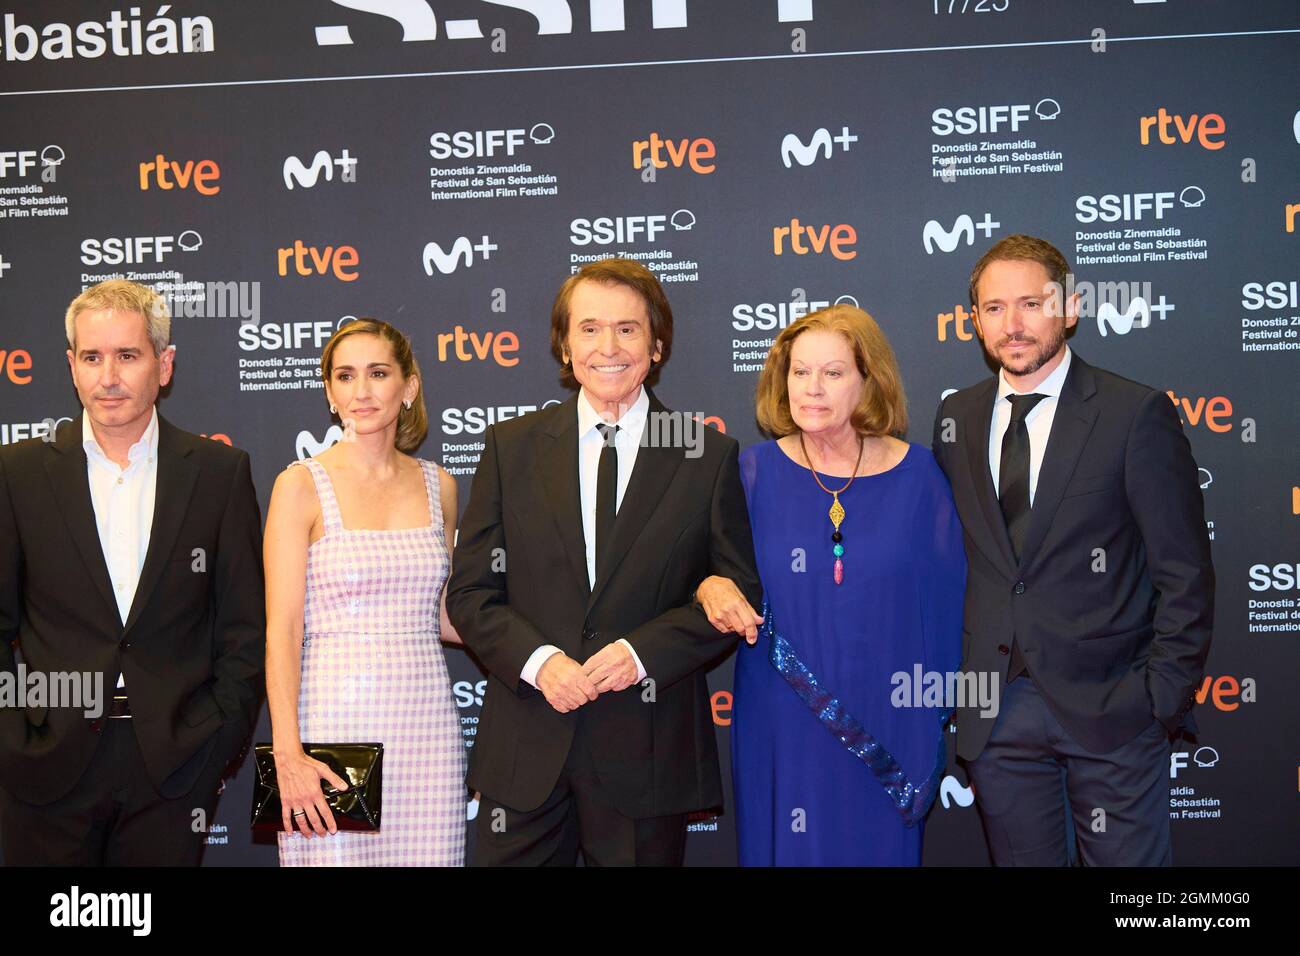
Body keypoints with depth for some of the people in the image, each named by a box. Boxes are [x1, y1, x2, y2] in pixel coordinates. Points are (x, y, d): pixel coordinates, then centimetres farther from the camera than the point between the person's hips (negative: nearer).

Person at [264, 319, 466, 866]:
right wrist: (287, 755, -15)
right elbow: (281, 630, -8)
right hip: (337, 718, -3)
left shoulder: (438, 485, 10)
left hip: (426, 728, 4)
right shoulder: (302, 485, -3)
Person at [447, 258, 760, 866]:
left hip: (647, 753, -1)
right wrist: (538, 660, -14)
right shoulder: (511, 446, 5)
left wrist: (642, 652, -14)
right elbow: (470, 593, 4)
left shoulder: (709, 456, 2)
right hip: (526, 752, 1)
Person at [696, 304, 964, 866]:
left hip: (889, 731, 1)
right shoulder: (755, 473, -4)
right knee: (787, 849, 11)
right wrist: (709, 585, -19)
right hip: (782, 730, 0)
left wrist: (935, 726, 1)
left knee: (879, 849, 13)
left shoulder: (916, 474, -3)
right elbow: (698, 565, 4)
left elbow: (943, 601, 2)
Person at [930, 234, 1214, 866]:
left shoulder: (1136, 414, -6)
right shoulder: (956, 418, 7)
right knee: (1020, 859, 13)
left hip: (1109, 706, -3)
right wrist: (954, 671, 3)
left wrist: (1164, 698, -9)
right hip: (994, 713, 4)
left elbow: (1185, 574, -6)